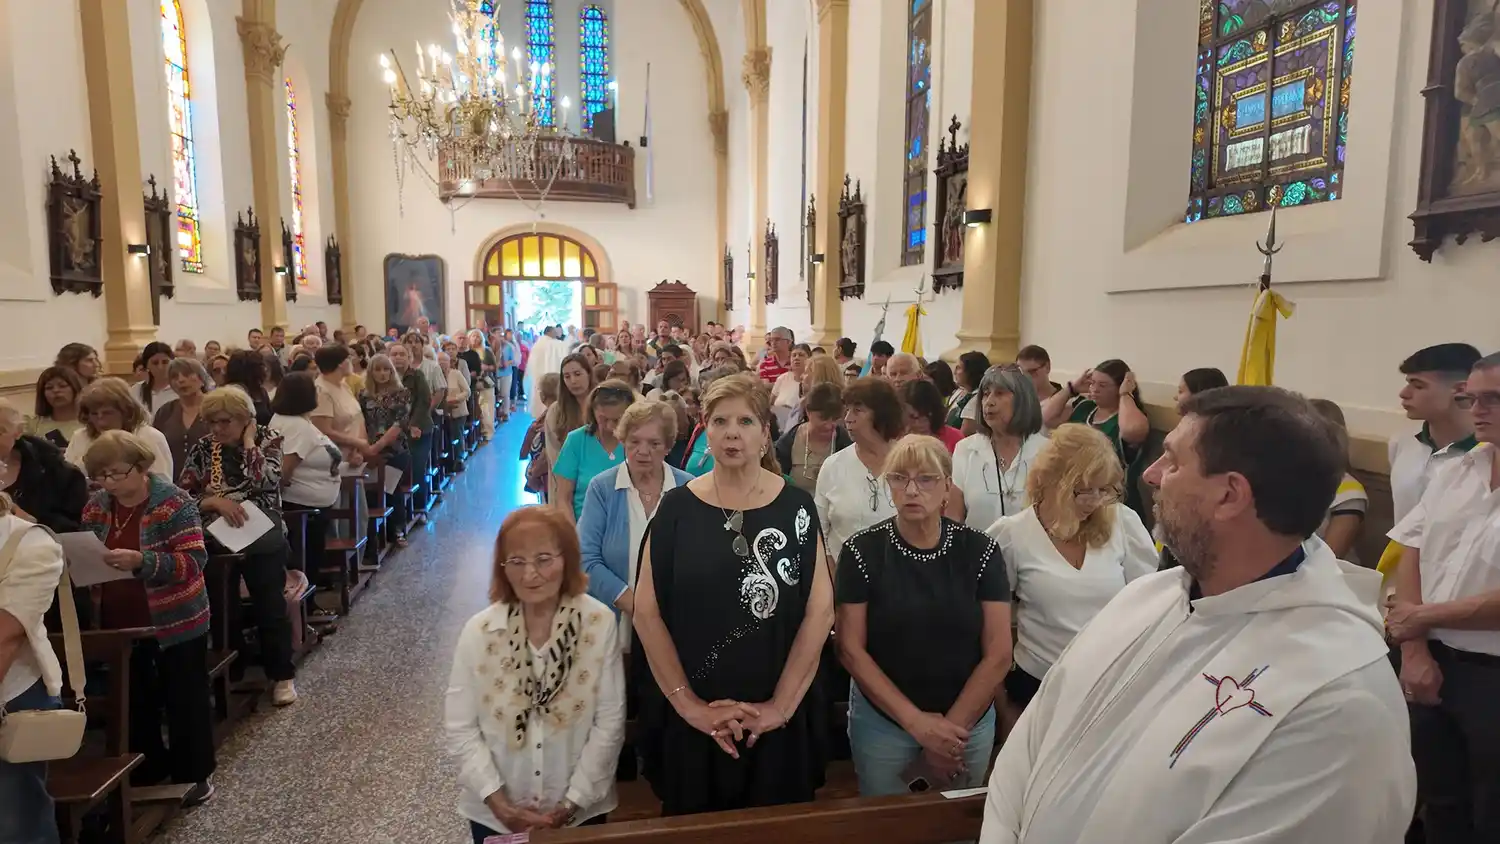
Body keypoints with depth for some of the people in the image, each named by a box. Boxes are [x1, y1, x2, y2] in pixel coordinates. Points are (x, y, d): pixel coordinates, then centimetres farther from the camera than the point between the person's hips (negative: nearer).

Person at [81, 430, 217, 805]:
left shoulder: (173, 503, -18)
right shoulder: (97, 506, 0)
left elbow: (194, 561, -24)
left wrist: (141, 561, -36)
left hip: (176, 620, -6)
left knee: (184, 699, 7)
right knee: (135, 699, 18)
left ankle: (194, 774, 21)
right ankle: (147, 772, 35)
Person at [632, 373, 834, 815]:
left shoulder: (796, 506, -3)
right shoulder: (677, 507, -3)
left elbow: (820, 611, -6)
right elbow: (647, 612, -6)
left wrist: (781, 705, -11)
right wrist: (688, 704, -11)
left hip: (777, 721, 0)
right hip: (691, 720, 0)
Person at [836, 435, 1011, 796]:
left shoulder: (980, 550, -7)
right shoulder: (861, 551, -10)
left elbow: (998, 653, -6)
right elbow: (851, 650, -10)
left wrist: (953, 727, -9)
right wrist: (916, 722, -14)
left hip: (970, 722, 1)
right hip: (883, 723, -1)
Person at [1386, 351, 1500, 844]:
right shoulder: (1452, 473, 6)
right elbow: (1411, 554, 3)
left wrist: (1421, 616, -9)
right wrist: (1414, 650, -5)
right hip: (1435, 662, 5)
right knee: (1439, 803, 21)